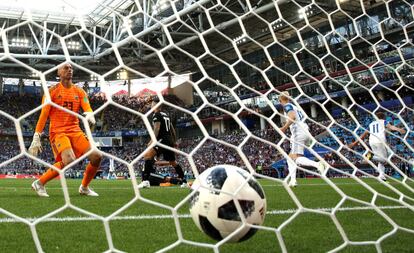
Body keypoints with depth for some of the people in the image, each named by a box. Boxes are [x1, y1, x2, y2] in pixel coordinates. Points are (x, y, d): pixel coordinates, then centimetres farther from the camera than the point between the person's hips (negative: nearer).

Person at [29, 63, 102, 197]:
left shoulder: (79, 92, 12)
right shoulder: (52, 91, 1)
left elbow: (88, 109, 0)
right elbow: (43, 115, -2)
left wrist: (89, 114, -25)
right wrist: (36, 138, -7)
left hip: (75, 131, 5)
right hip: (58, 131, -5)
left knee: (96, 157, -9)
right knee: (69, 160, -29)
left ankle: (84, 187, 14)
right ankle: (39, 183, -9)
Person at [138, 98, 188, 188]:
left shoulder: (156, 115, -5)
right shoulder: (166, 115, 21)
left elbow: (157, 128, -18)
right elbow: (172, 129, 24)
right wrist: (175, 142, 30)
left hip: (162, 140, -9)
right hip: (170, 140, 9)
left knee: (147, 156, -17)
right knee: (173, 162, 22)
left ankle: (146, 181, -31)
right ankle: (184, 182, 27)